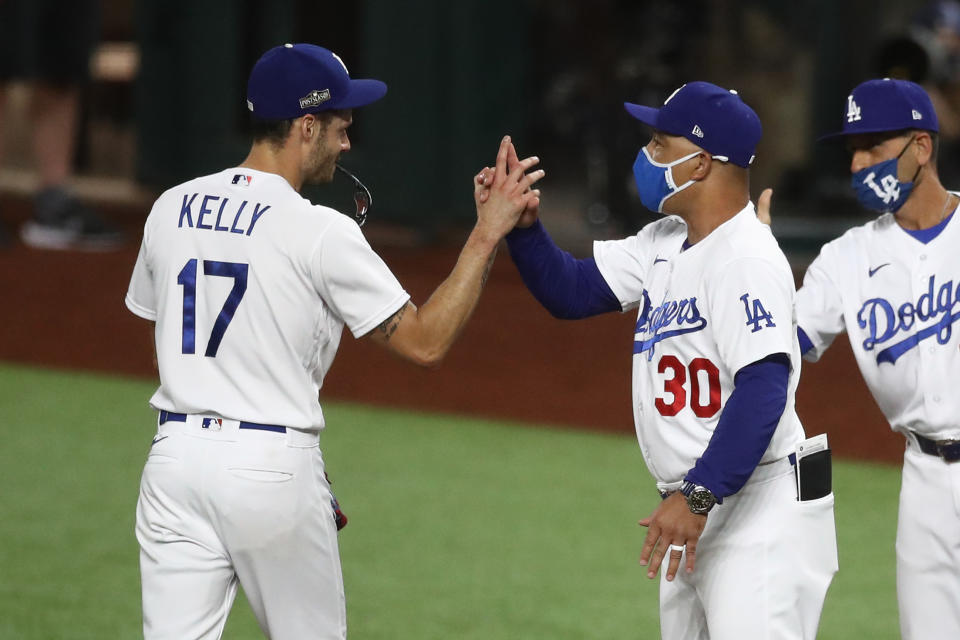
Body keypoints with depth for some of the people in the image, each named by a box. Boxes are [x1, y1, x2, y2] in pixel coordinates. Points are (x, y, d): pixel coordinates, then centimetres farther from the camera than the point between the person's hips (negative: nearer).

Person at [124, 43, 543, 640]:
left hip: (176, 453, 4)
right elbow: (425, 341, -10)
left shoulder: (170, 209, 8)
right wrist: (487, 235, -5)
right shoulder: (320, 232, -11)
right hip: (274, 467, -4)